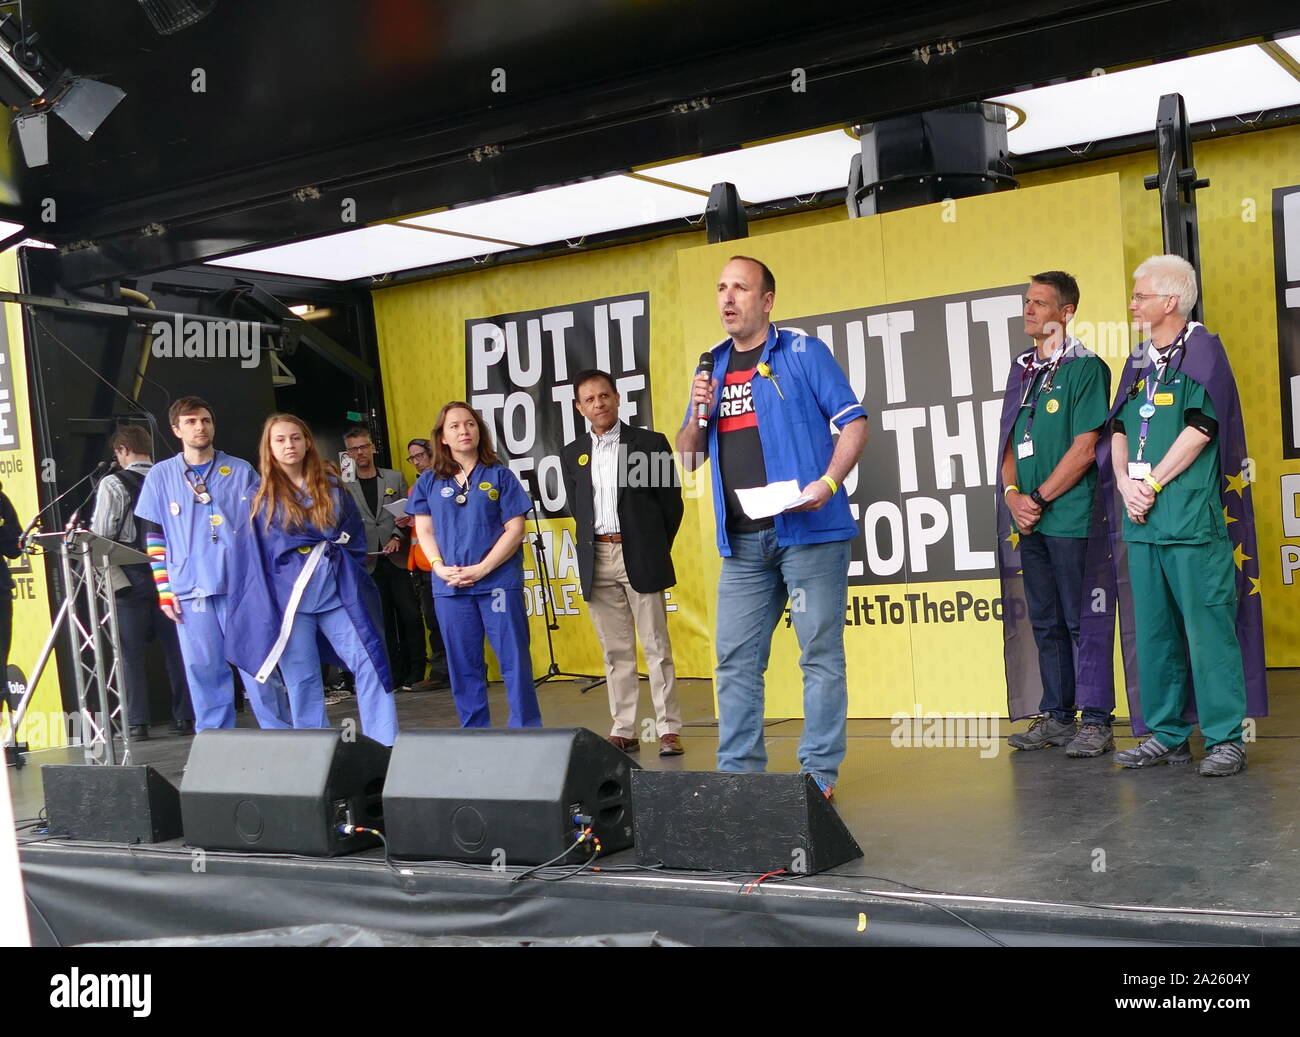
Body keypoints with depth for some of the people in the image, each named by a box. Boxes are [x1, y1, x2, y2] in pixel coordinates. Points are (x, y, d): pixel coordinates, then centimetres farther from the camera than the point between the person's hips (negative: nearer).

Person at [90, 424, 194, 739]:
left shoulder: (113, 484, -6)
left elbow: (101, 536, -11)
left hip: (131, 578, -3)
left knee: (131, 653, 3)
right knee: (175, 649, 9)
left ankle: (137, 722, 1)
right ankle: (184, 717, 11)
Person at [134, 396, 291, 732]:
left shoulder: (240, 471, 7)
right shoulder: (160, 476, 9)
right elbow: (155, 537, 9)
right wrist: (164, 591, 2)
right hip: (190, 590, 1)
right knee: (204, 671, 4)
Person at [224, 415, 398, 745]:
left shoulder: (332, 485, 10)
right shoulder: (260, 497, 5)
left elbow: (355, 536, 13)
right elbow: (251, 555, 3)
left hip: (337, 592, 1)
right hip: (288, 598, -1)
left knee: (369, 663, -7)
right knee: (301, 680, 2)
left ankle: (386, 747, -3)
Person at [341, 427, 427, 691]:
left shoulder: (395, 478, 10)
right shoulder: (345, 487, 9)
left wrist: (397, 538, -8)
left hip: (397, 559, 0)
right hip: (370, 563, 1)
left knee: (410, 615, -7)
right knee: (384, 621, 3)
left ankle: (417, 670, 1)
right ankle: (397, 673, 9)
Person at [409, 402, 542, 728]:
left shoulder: (499, 475, 2)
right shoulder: (429, 481, 9)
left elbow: (515, 530, -3)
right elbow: (424, 532, 9)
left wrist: (481, 569, -12)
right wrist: (440, 567, -8)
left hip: (499, 581, -2)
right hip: (450, 588, 3)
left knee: (514, 660, -2)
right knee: (463, 665, 8)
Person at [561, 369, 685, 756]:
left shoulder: (650, 443, 0)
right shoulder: (572, 455, 11)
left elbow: (671, 503, 3)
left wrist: (654, 551, 5)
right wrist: (595, 549, 9)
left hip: (640, 557, -3)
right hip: (597, 560, 4)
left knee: (656, 647, -1)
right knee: (615, 651, 7)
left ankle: (669, 730, 3)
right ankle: (624, 731, 11)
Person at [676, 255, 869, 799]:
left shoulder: (804, 353, 2)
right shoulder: (712, 367, 17)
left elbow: (853, 422, -2)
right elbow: (688, 457, 18)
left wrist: (828, 482, -17)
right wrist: (698, 413, -2)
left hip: (808, 531, -5)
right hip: (741, 540, 5)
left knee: (821, 654, -1)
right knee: (735, 660, 6)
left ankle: (819, 772, 6)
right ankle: (737, 771, 14)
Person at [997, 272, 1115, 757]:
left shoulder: (1086, 368, -6)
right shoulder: (1022, 370, 16)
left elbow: (1084, 449, -12)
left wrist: (1040, 498, -11)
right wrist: (1013, 494, -1)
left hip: (1070, 516, -7)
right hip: (1029, 517, 7)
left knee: (1082, 621, -3)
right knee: (1046, 622, 12)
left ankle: (1098, 720, 5)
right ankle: (1056, 715, 21)